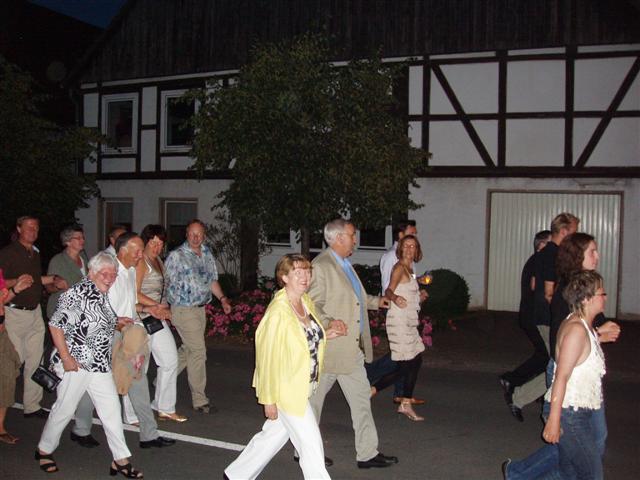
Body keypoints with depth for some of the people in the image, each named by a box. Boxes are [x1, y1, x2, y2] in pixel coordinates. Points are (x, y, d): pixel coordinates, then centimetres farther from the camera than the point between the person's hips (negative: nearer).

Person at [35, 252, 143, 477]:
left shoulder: (104, 297, 10)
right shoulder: (78, 293, -15)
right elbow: (56, 325, -18)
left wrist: (118, 322, 12)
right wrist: (66, 358, -18)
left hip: (100, 365, 7)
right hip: (76, 364, -7)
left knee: (111, 409, 3)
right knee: (64, 409, 6)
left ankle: (121, 460, 9)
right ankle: (44, 450, 30)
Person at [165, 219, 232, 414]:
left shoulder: (207, 254, 12)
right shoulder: (176, 256, -8)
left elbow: (212, 280, 20)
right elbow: (167, 282, -8)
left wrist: (222, 298, 9)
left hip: (201, 308, 7)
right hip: (184, 310, -7)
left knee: (187, 349, 16)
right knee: (198, 351, -7)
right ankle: (199, 400, 2)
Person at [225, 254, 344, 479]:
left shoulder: (306, 302, 3)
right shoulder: (278, 311, -21)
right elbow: (267, 356, -18)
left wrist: (323, 335, 1)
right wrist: (268, 399, -15)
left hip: (302, 387, 8)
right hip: (286, 390, -8)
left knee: (273, 434, 21)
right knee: (311, 445, -1)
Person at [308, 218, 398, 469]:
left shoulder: (345, 265, 14)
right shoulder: (321, 266, -16)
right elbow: (312, 305, -19)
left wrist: (375, 301, 23)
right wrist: (328, 322, -34)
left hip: (352, 349, 9)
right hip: (328, 348, -9)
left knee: (361, 397, 9)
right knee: (314, 399, 8)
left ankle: (367, 453, 17)